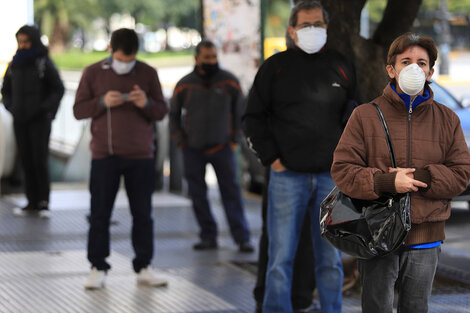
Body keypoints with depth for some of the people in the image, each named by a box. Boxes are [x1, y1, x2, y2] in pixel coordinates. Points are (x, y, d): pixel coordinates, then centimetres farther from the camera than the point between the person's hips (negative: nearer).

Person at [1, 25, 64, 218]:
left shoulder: (44, 63, -6)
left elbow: (58, 89, -4)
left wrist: (44, 108, -12)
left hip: (39, 120, -5)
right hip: (20, 121, 5)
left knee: (40, 160, -9)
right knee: (26, 160, 4)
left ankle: (44, 202, 1)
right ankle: (32, 203, 10)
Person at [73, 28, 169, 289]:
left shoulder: (147, 73, 5)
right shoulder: (93, 73, 2)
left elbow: (161, 111, 6)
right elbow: (78, 110, 1)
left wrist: (147, 103, -16)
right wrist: (102, 102, -16)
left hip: (140, 156, 1)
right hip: (104, 155, -1)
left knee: (142, 214, 4)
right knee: (100, 214, 0)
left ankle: (144, 268, 12)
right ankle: (98, 268, 7)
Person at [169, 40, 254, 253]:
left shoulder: (229, 82, -2)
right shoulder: (184, 85, -1)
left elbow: (239, 111, 9)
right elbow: (174, 114, 12)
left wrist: (235, 139, 3)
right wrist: (180, 142, 6)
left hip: (221, 147, -1)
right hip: (193, 149, 1)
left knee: (231, 192, -6)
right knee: (198, 195, 2)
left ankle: (242, 238, -6)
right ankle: (208, 237, 10)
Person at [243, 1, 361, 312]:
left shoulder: (342, 67, 10)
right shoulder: (276, 66, 4)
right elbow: (253, 117, 6)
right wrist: (271, 158, -3)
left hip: (332, 177, 2)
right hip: (288, 176, -2)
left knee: (331, 259, 6)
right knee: (281, 258, -3)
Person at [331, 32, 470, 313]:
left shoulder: (447, 119, 7)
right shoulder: (365, 116, 0)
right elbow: (342, 170, -6)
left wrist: (420, 178, -14)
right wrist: (387, 182, -20)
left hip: (425, 238, 2)